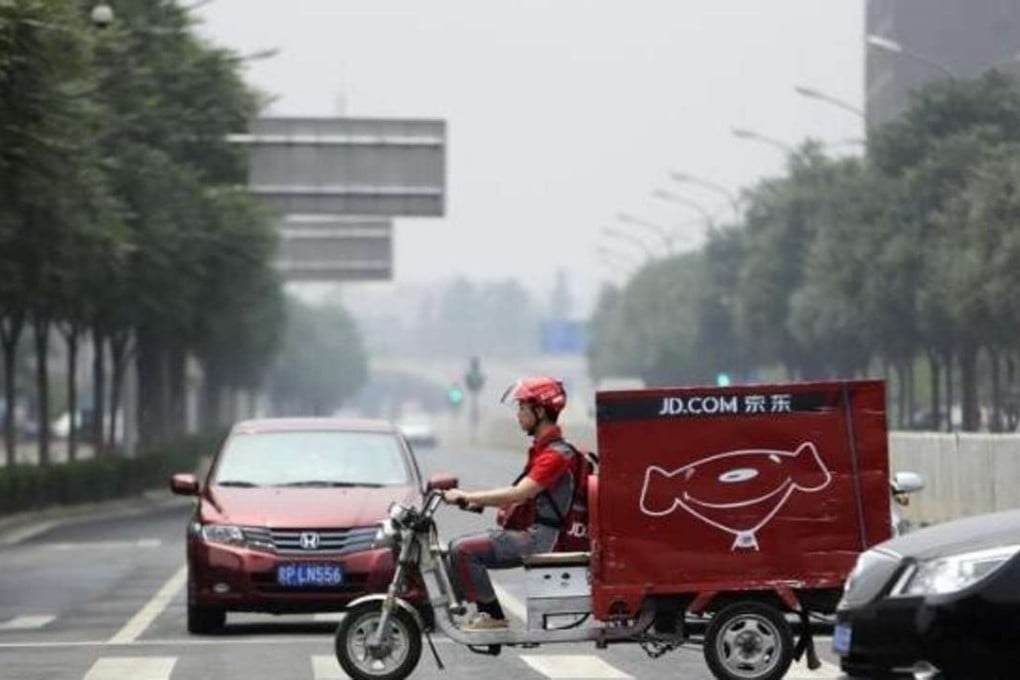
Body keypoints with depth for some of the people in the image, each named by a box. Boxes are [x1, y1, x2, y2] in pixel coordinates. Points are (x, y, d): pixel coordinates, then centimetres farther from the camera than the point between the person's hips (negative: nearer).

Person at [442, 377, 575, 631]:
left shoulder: (556, 453, -15)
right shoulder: (540, 448, 18)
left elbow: (518, 493, -25)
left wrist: (467, 496, -22)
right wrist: (478, 501, 7)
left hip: (538, 535, -10)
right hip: (526, 529, 10)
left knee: (463, 550, -21)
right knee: (458, 547, 10)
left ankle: (492, 615, -15)